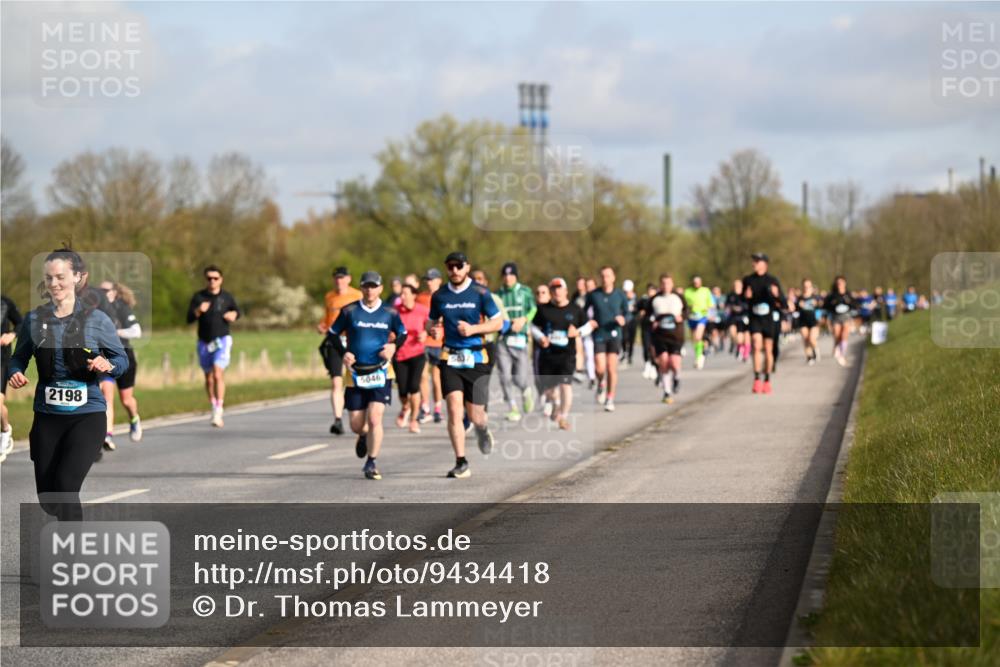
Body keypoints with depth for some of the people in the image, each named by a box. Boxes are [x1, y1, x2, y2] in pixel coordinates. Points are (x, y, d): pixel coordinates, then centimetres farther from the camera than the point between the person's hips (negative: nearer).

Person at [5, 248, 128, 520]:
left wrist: (108, 366, -18)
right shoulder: (34, 320, 3)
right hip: (47, 416, 3)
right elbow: (19, 357, 11)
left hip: (87, 415, -3)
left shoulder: (97, 320, -3)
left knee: (66, 485, -20)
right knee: (47, 498, 8)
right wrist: (14, 374, -11)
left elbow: (122, 359, 4)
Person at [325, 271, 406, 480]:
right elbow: (332, 334, 10)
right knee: (356, 425, 4)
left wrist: (394, 346, -6)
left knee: (374, 418, -16)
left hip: (380, 372, -1)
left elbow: (402, 334, 15)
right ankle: (364, 436, 43)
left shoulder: (390, 312, 2)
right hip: (355, 373, 1)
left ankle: (372, 463, -2)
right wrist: (343, 353, -7)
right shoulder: (349, 311, 0)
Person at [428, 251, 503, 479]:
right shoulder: (439, 296, 7)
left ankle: (483, 428, 41)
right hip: (450, 359, 1)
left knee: (474, 415, 2)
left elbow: (498, 322, 2)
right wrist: (433, 329, -5)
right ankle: (461, 463, -8)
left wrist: (473, 329, -13)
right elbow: (432, 321, 19)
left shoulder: (480, 293, -1)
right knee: (454, 409, -13)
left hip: (476, 358, -1)